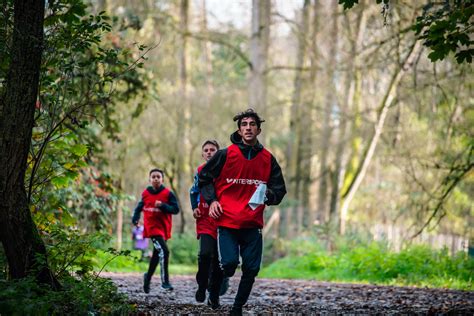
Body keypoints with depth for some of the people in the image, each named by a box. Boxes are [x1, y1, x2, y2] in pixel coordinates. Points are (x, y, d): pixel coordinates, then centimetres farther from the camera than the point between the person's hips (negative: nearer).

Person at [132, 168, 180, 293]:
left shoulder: (167, 194, -2)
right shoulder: (146, 193, 3)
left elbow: (176, 209, -8)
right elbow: (140, 206, 19)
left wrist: (162, 205, -21)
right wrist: (135, 218, 5)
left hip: (164, 228, 2)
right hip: (152, 227, -2)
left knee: (157, 255, 13)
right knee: (164, 251, -21)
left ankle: (148, 277, 35)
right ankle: (165, 281, -17)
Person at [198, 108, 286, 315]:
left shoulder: (268, 159, 5)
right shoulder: (226, 155, -2)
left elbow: (279, 189, 13)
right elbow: (204, 178, 8)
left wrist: (269, 195, -6)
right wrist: (212, 200, -4)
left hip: (253, 223, 3)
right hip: (227, 221, -3)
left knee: (251, 269, 1)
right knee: (229, 263, -16)